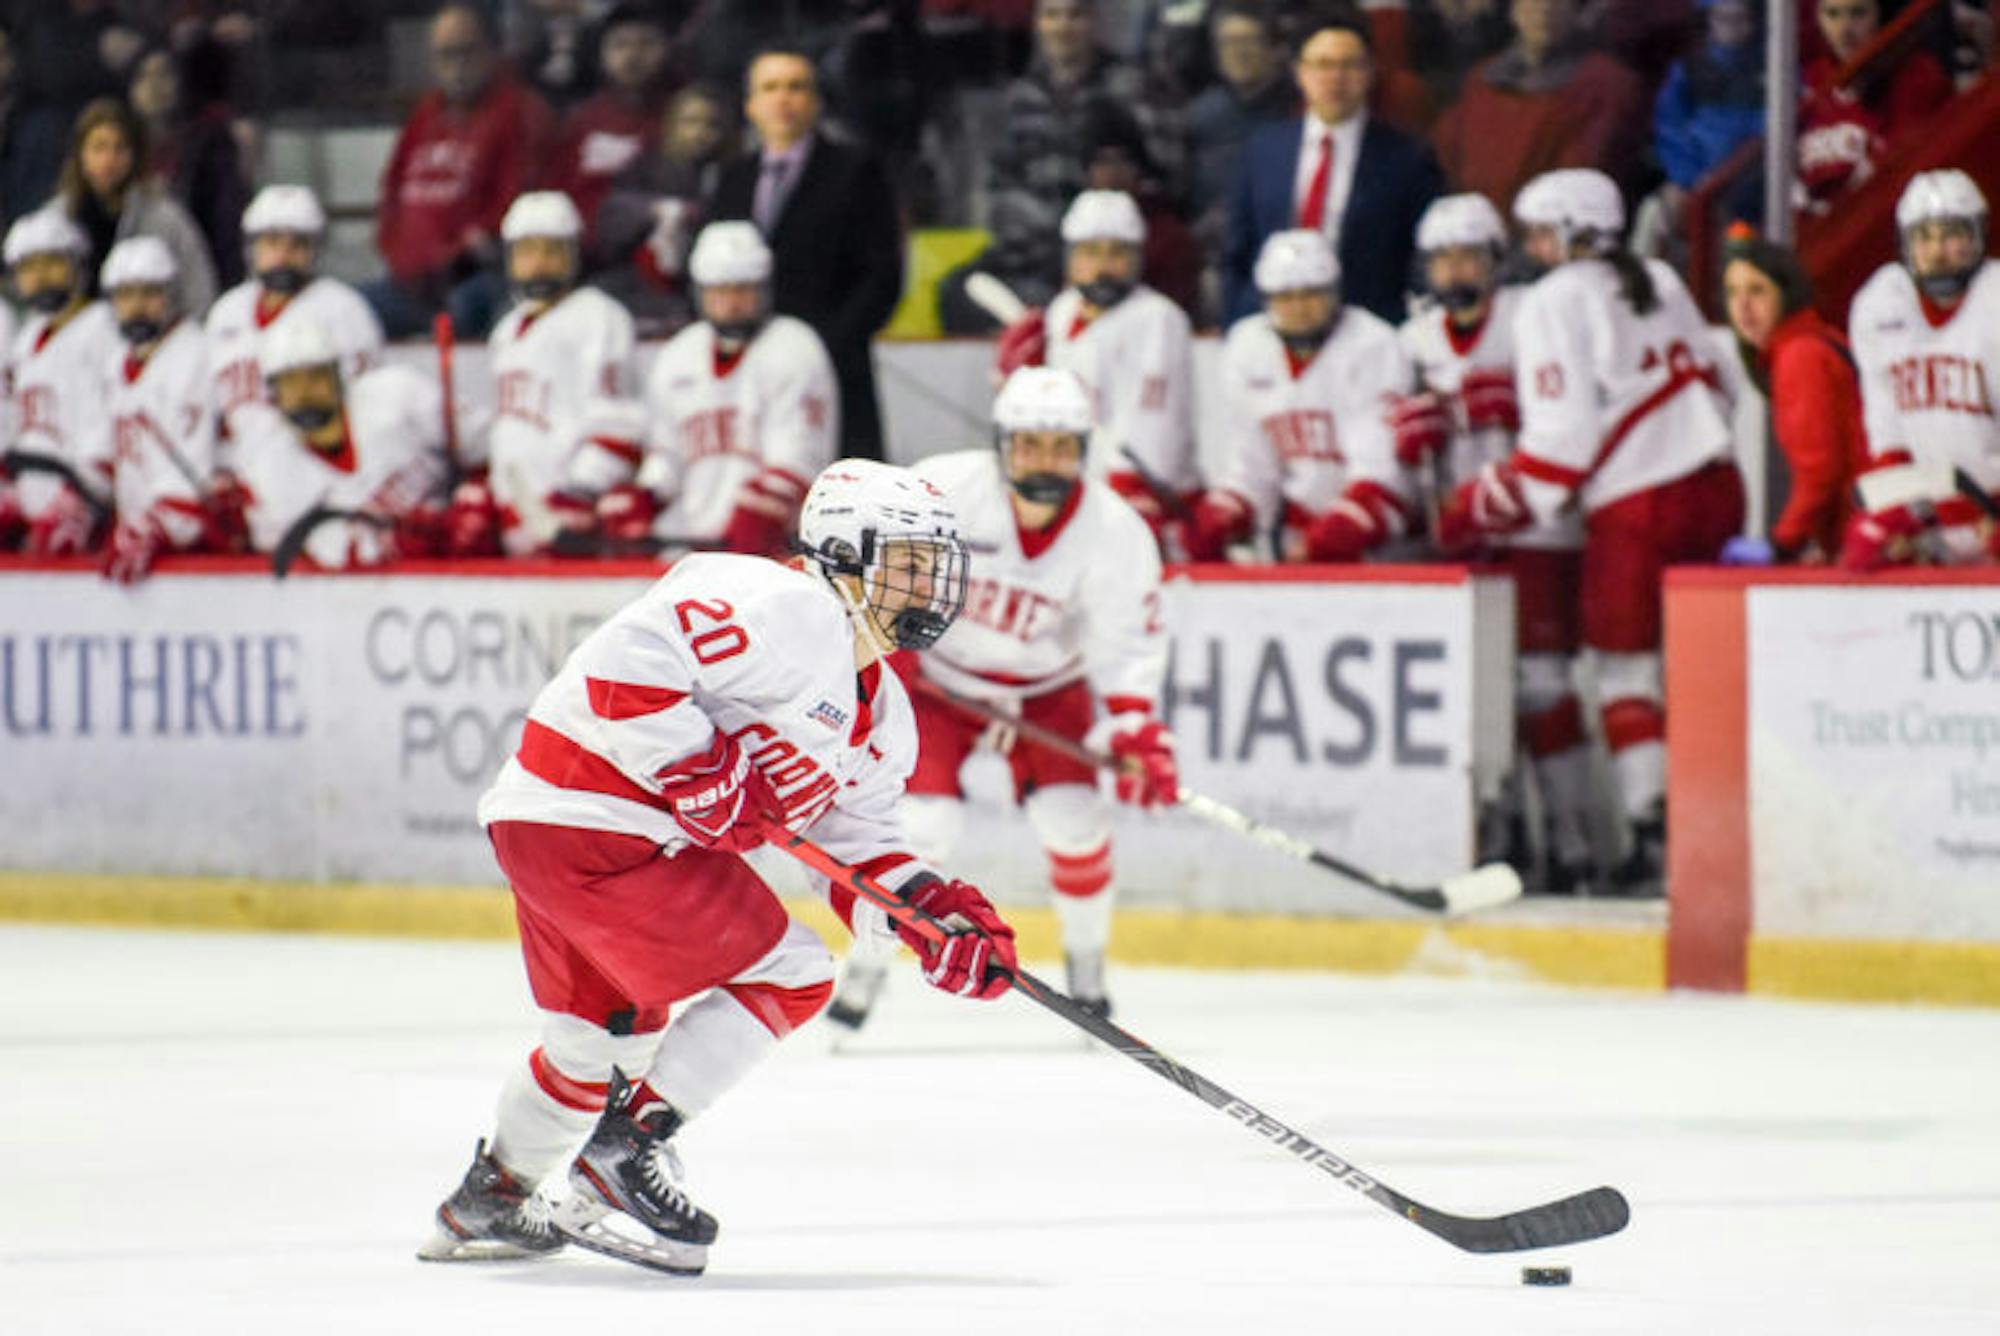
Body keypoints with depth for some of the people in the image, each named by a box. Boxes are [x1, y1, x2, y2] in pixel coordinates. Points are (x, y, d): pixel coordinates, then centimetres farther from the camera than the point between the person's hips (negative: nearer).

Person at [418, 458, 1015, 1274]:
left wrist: (944, 918, 2)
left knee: (605, 1033, 26)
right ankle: (626, 1147, -2)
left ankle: (488, 1202, 42)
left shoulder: (882, 715, 17)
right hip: (592, 823, -11)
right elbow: (628, 660, -24)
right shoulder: (791, 610, -16)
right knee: (787, 977, -7)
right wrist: (704, 773, -24)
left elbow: (863, 845, 18)